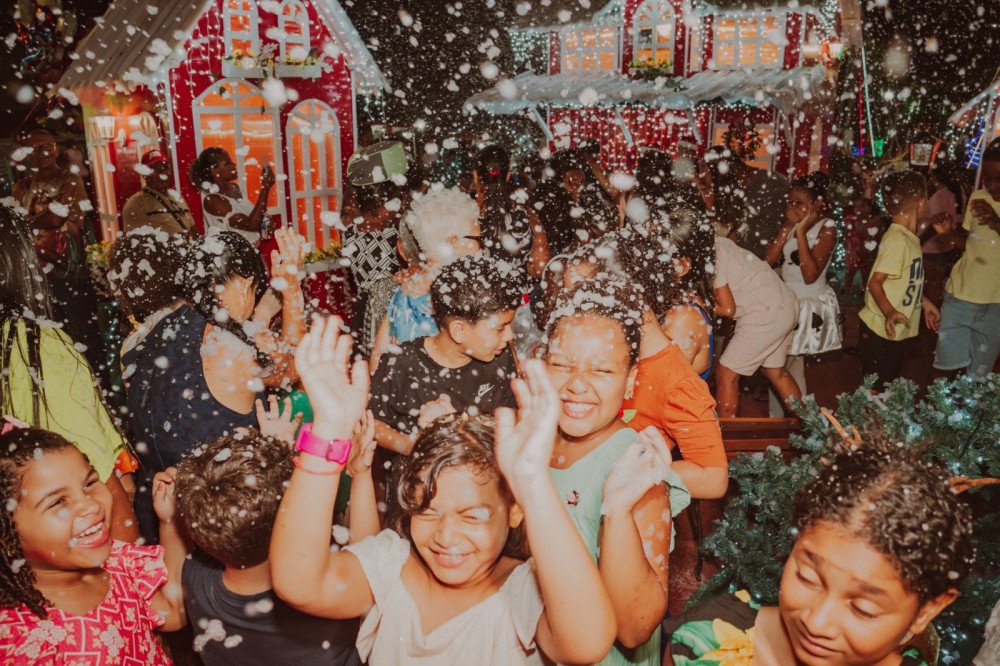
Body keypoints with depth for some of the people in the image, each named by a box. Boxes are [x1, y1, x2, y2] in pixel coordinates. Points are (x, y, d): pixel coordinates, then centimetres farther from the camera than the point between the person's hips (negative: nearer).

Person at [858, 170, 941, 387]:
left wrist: (924, 302, 26)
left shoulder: (909, 238, 7)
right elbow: (875, 282, -25)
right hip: (880, 331, -9)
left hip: (897, 331, 9)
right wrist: (889, 311, -39)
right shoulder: (897, 240, -21)